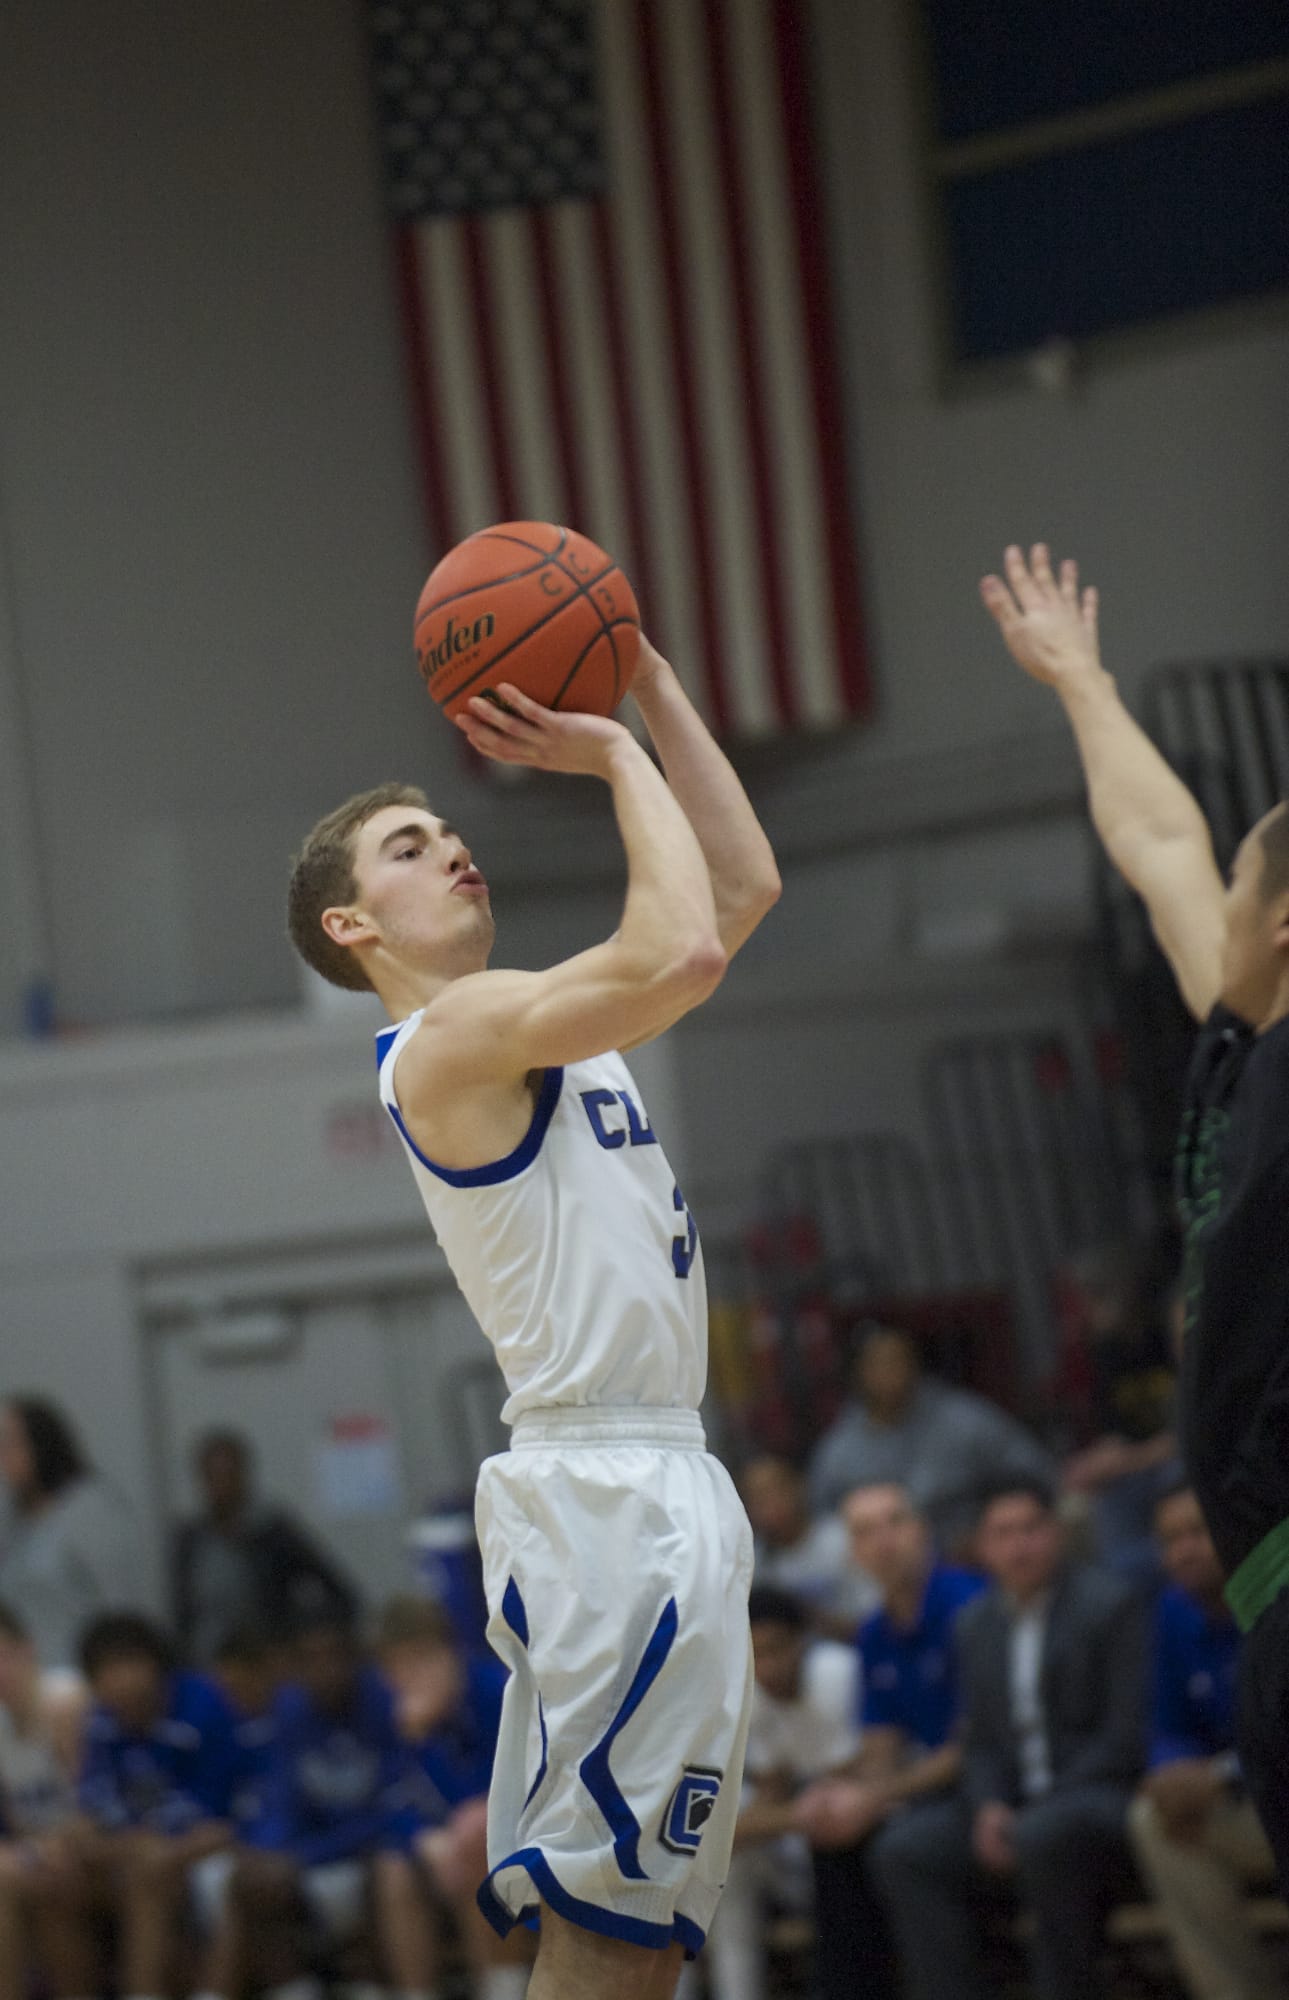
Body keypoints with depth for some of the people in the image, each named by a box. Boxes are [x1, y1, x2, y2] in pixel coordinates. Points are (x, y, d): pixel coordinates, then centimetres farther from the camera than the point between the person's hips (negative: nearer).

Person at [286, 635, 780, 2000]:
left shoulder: (539, 1029, 19)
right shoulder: (451, 1037, -9)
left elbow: (743, 887, 23)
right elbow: (683, 951, -24)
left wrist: (654, 691, 15)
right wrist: (615, 756, -10)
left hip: (663, 1488, 10)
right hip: (609, 1490, -10)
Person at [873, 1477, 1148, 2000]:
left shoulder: (1111, 1604, -4)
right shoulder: (976, 1623, 15)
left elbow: (1126, 1738, -10)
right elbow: (980, 1741, 15)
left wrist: (1043, 1808, -17)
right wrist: (988, 1808, -7)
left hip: (1108, 1797, -6)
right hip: (1010, 1805, 6)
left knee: (1046, 1836, -38)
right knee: (904, 1850, -15)